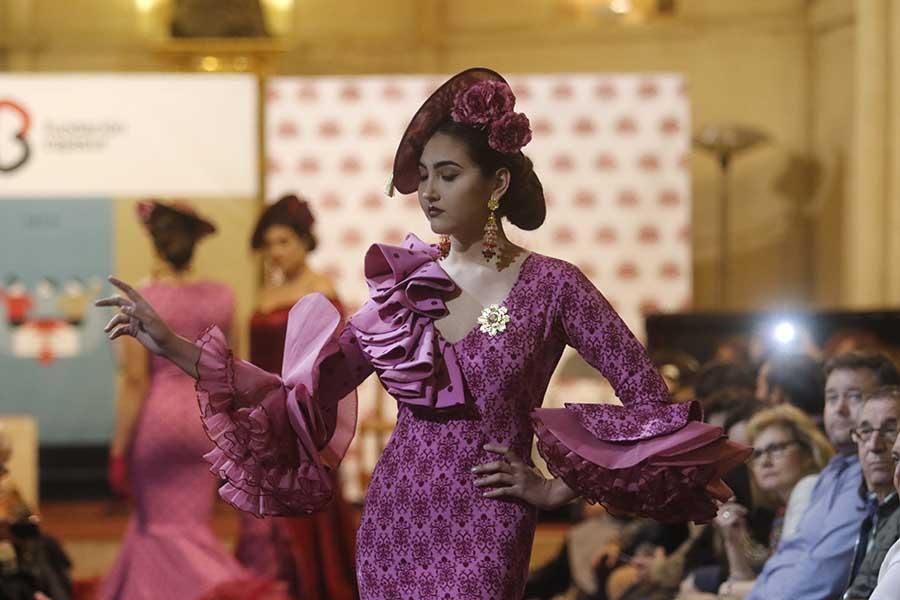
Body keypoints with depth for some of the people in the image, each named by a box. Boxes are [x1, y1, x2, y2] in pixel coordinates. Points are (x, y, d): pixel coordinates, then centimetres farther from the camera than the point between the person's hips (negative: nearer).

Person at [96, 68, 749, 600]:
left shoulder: (550, 286, -5)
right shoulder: (406, 285, 6)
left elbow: (650, 399, -4)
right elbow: (304, 392, 4)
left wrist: (559, 486, -5)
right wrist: (175, 346, -2)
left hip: (483, 538, -4)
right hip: (392, 526, 4)